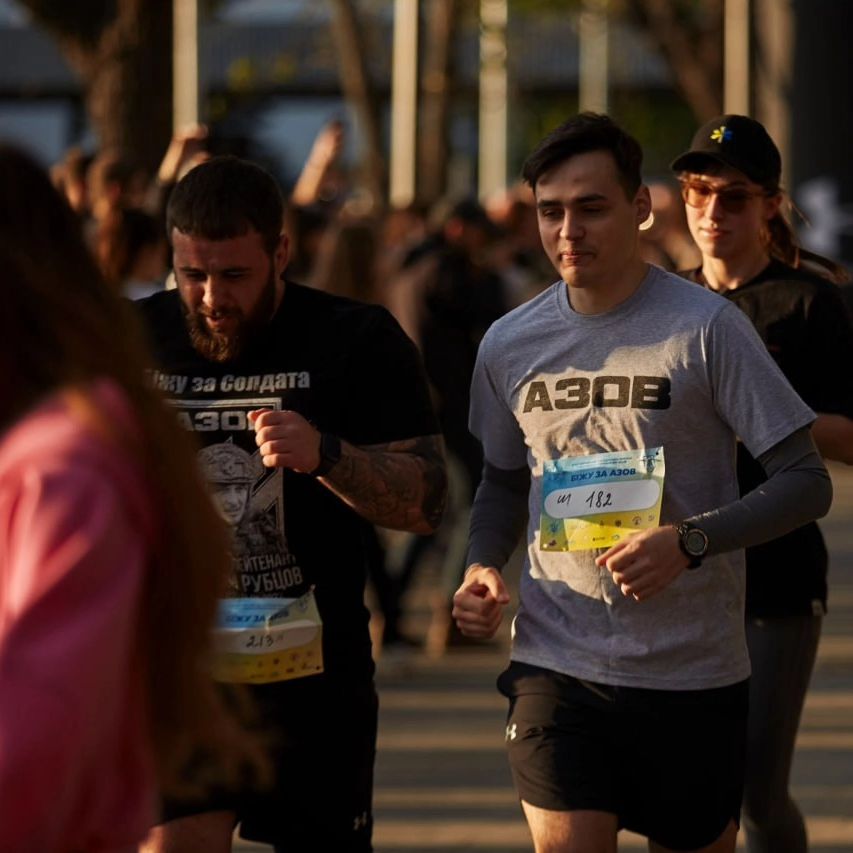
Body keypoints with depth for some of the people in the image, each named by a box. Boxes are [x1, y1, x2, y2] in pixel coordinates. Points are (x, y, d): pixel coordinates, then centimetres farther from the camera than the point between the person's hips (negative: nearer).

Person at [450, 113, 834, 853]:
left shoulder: (707, 328, -8)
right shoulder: (509, 344, 5)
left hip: (695, 674, -2)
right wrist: (482, 566, 1)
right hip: (558, 667, 2)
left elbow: (807, 483, -8)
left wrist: (690, 541, -22)